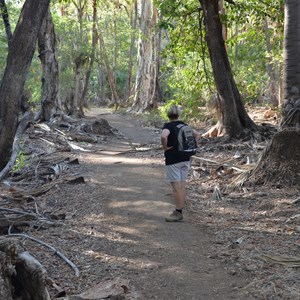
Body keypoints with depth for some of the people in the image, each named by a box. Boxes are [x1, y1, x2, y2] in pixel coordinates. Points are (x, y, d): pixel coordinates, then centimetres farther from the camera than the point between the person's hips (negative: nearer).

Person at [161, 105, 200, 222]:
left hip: (173, 159, -7)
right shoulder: (184, 125, 10)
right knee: (182, 186, 10)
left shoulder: (168, 126, -10)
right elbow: (197, 134, 15)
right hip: (186, 158, 7)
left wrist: (165, 148, -15)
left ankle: (178, 213, 1)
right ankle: (179, 211, 17)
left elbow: (163, 136, -30)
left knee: (176, 186, -3)